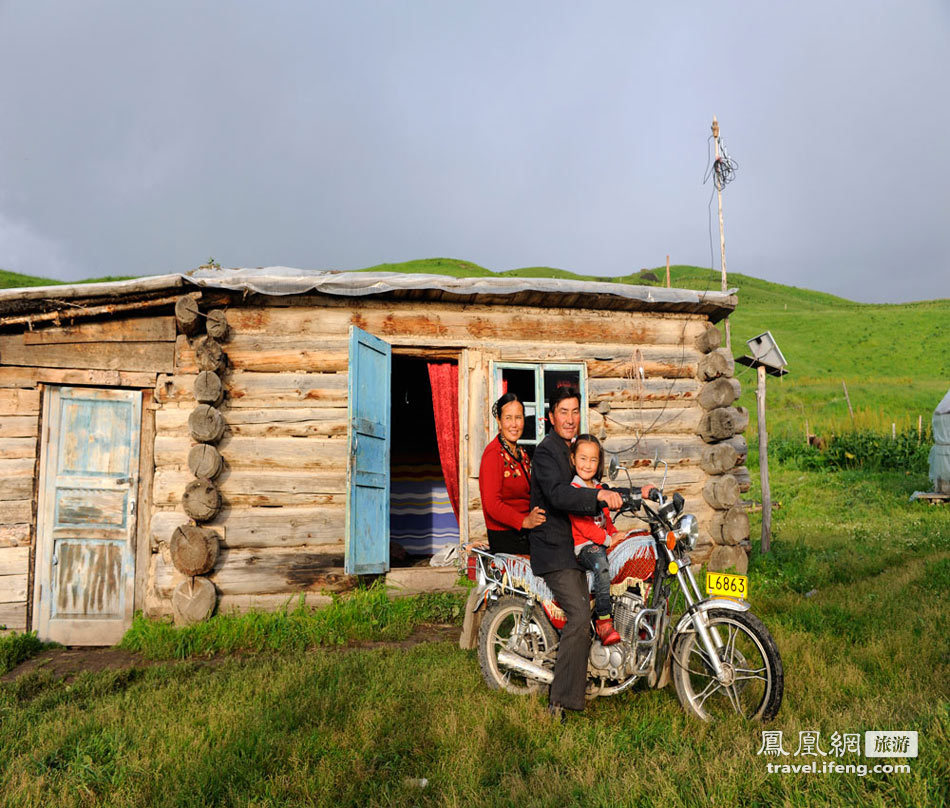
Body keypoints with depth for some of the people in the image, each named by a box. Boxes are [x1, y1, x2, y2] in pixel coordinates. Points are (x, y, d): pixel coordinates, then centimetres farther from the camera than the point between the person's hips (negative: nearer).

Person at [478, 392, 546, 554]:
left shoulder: (522, 454, 14)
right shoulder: (493, 453, -12)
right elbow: (492, 504, -19)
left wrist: (535, 518, 2)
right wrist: (524, 521, -28)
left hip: (525, 535, 7)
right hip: (504, 537, -7)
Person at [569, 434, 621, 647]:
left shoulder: (599, 488, 21)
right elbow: (581, 522, -15)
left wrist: (614, 534, 10)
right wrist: (606, 540, -18)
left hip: (603, 543, 8)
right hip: (584, 545, -8)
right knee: (602, 567, -36)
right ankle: (603, 621, -33)